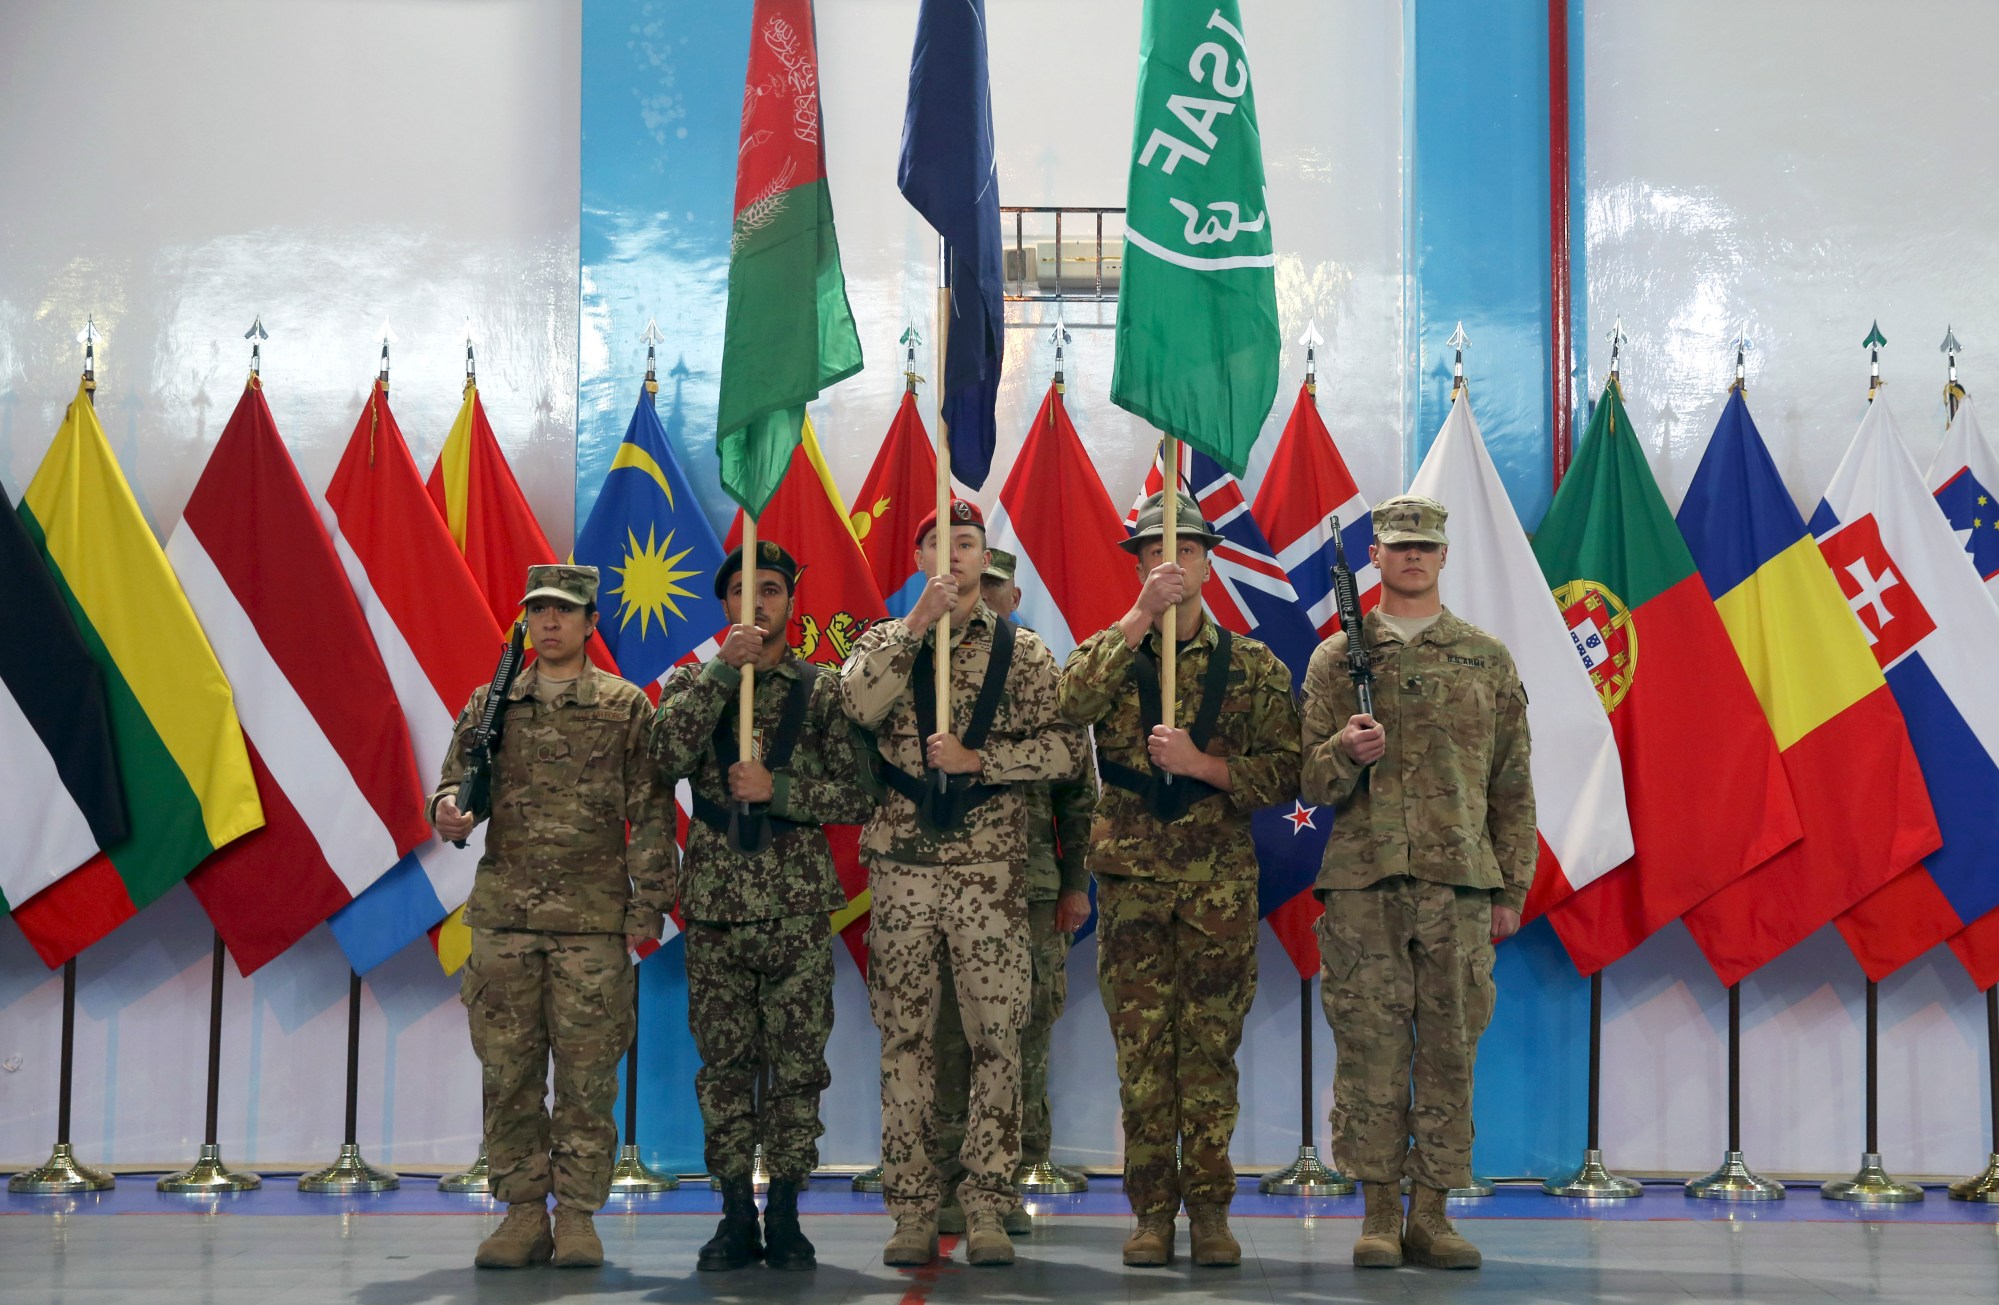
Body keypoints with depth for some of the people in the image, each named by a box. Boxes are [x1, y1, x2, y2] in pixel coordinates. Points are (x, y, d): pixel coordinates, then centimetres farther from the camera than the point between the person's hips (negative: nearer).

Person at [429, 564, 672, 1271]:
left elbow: (650, 814, 3)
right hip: (504, 912, 3)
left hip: (593, 917, -2)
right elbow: (459, 779, 14)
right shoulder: (491, 704, 13)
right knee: (507, 1070, 3)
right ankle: (523, 1211, 11)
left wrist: (650, 904, -3)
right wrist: (448, 809, -11)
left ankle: (577, 1216, 7)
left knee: (587, 1072, -1)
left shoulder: (626, 707, 5)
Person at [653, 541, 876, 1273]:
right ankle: (736, 1215, 12)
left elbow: (857, 797, 0)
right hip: (714, 903, 1)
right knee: (724, 1062, 3)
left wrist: (778, 790, -12)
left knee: (797, 1062, 1)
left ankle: (785, 1214, 10)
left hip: (798, 905, -1)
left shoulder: (825, 691, 6)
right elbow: (668, 756, -12)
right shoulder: (694, 683, 9)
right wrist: (725, 668, -13)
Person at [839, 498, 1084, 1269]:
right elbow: (859, 705, -12)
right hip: (901, 866, 1)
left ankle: (986, 1211, 4)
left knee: (997, 1039, -3)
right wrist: (919, 622, -14)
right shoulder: (886, 641, 10)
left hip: (991, 869, -1)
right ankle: (913, 1213, 9)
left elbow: (1064, 748, -1)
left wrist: (976, 759, -12)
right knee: (905, 1041, 3)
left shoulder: (1022, 651, 8)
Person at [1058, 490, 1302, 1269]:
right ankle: (1152, 1211, 9)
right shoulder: (1110, 653, 8)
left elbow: (1285, 772, 1)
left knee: (1210, 1050, 2)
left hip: (1220, 883, 0)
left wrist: (1200, 764, -12)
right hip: (1131, 879, 0)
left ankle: (1209, 1209, 9)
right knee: (1141, 1050, 1)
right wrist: (1141, 615, -20)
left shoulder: (1255, 669, 7)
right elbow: (1074, 702, -16)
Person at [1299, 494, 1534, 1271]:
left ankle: (1431, 1215, 9)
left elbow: (1512, 786, 11)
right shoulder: (1335, 659, 9)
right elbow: (1309, 782, 7)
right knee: (1370, 1050, -1)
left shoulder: (1487, 660, 11)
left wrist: (1511, 889, 5)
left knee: (1449, 1051, 2)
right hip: (1361, 885, -1)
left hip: (1460, 885, 1)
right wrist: (1345, 753, -16)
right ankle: (1380, 1213, 7)